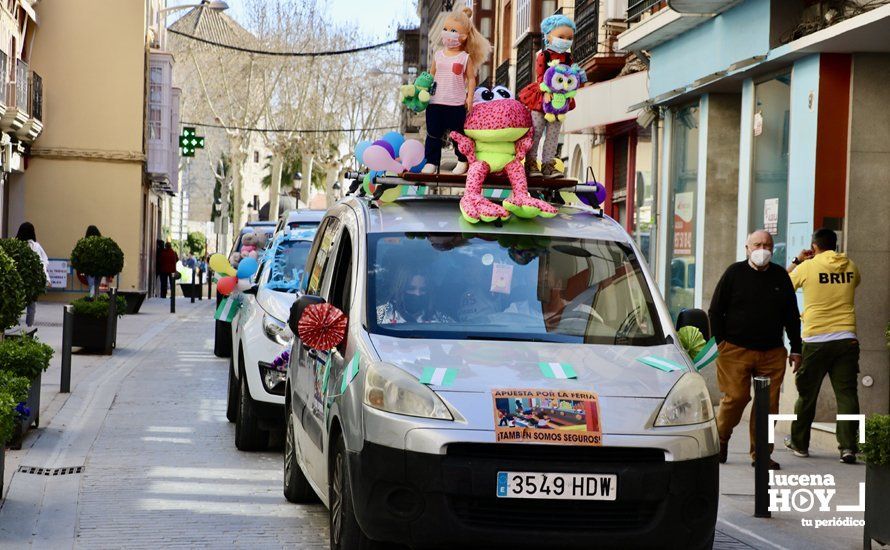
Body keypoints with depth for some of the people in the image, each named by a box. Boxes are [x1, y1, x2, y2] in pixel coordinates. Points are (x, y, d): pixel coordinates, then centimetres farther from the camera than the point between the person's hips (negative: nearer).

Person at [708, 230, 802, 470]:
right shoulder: (734, 273, 3)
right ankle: (720, 439, 15)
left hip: (772, 353, 3)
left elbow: (791, 315, 17)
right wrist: (720, 341, -2)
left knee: (769, 403, -2)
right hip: (736, 350, -3)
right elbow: (715, 311, 6)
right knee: (735, 398, -9)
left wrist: (795, 349, 13)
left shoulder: (780, 276, 11)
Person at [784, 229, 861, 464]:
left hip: (816, 340, -2)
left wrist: (796, 261, 21)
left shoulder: (807, 267, -5)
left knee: (807, 394, 11)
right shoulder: (850, 267, 5)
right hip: (846, 338, 2)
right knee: (846, 394, 0)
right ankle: (848, 446, -9)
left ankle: (799, 443, 21)